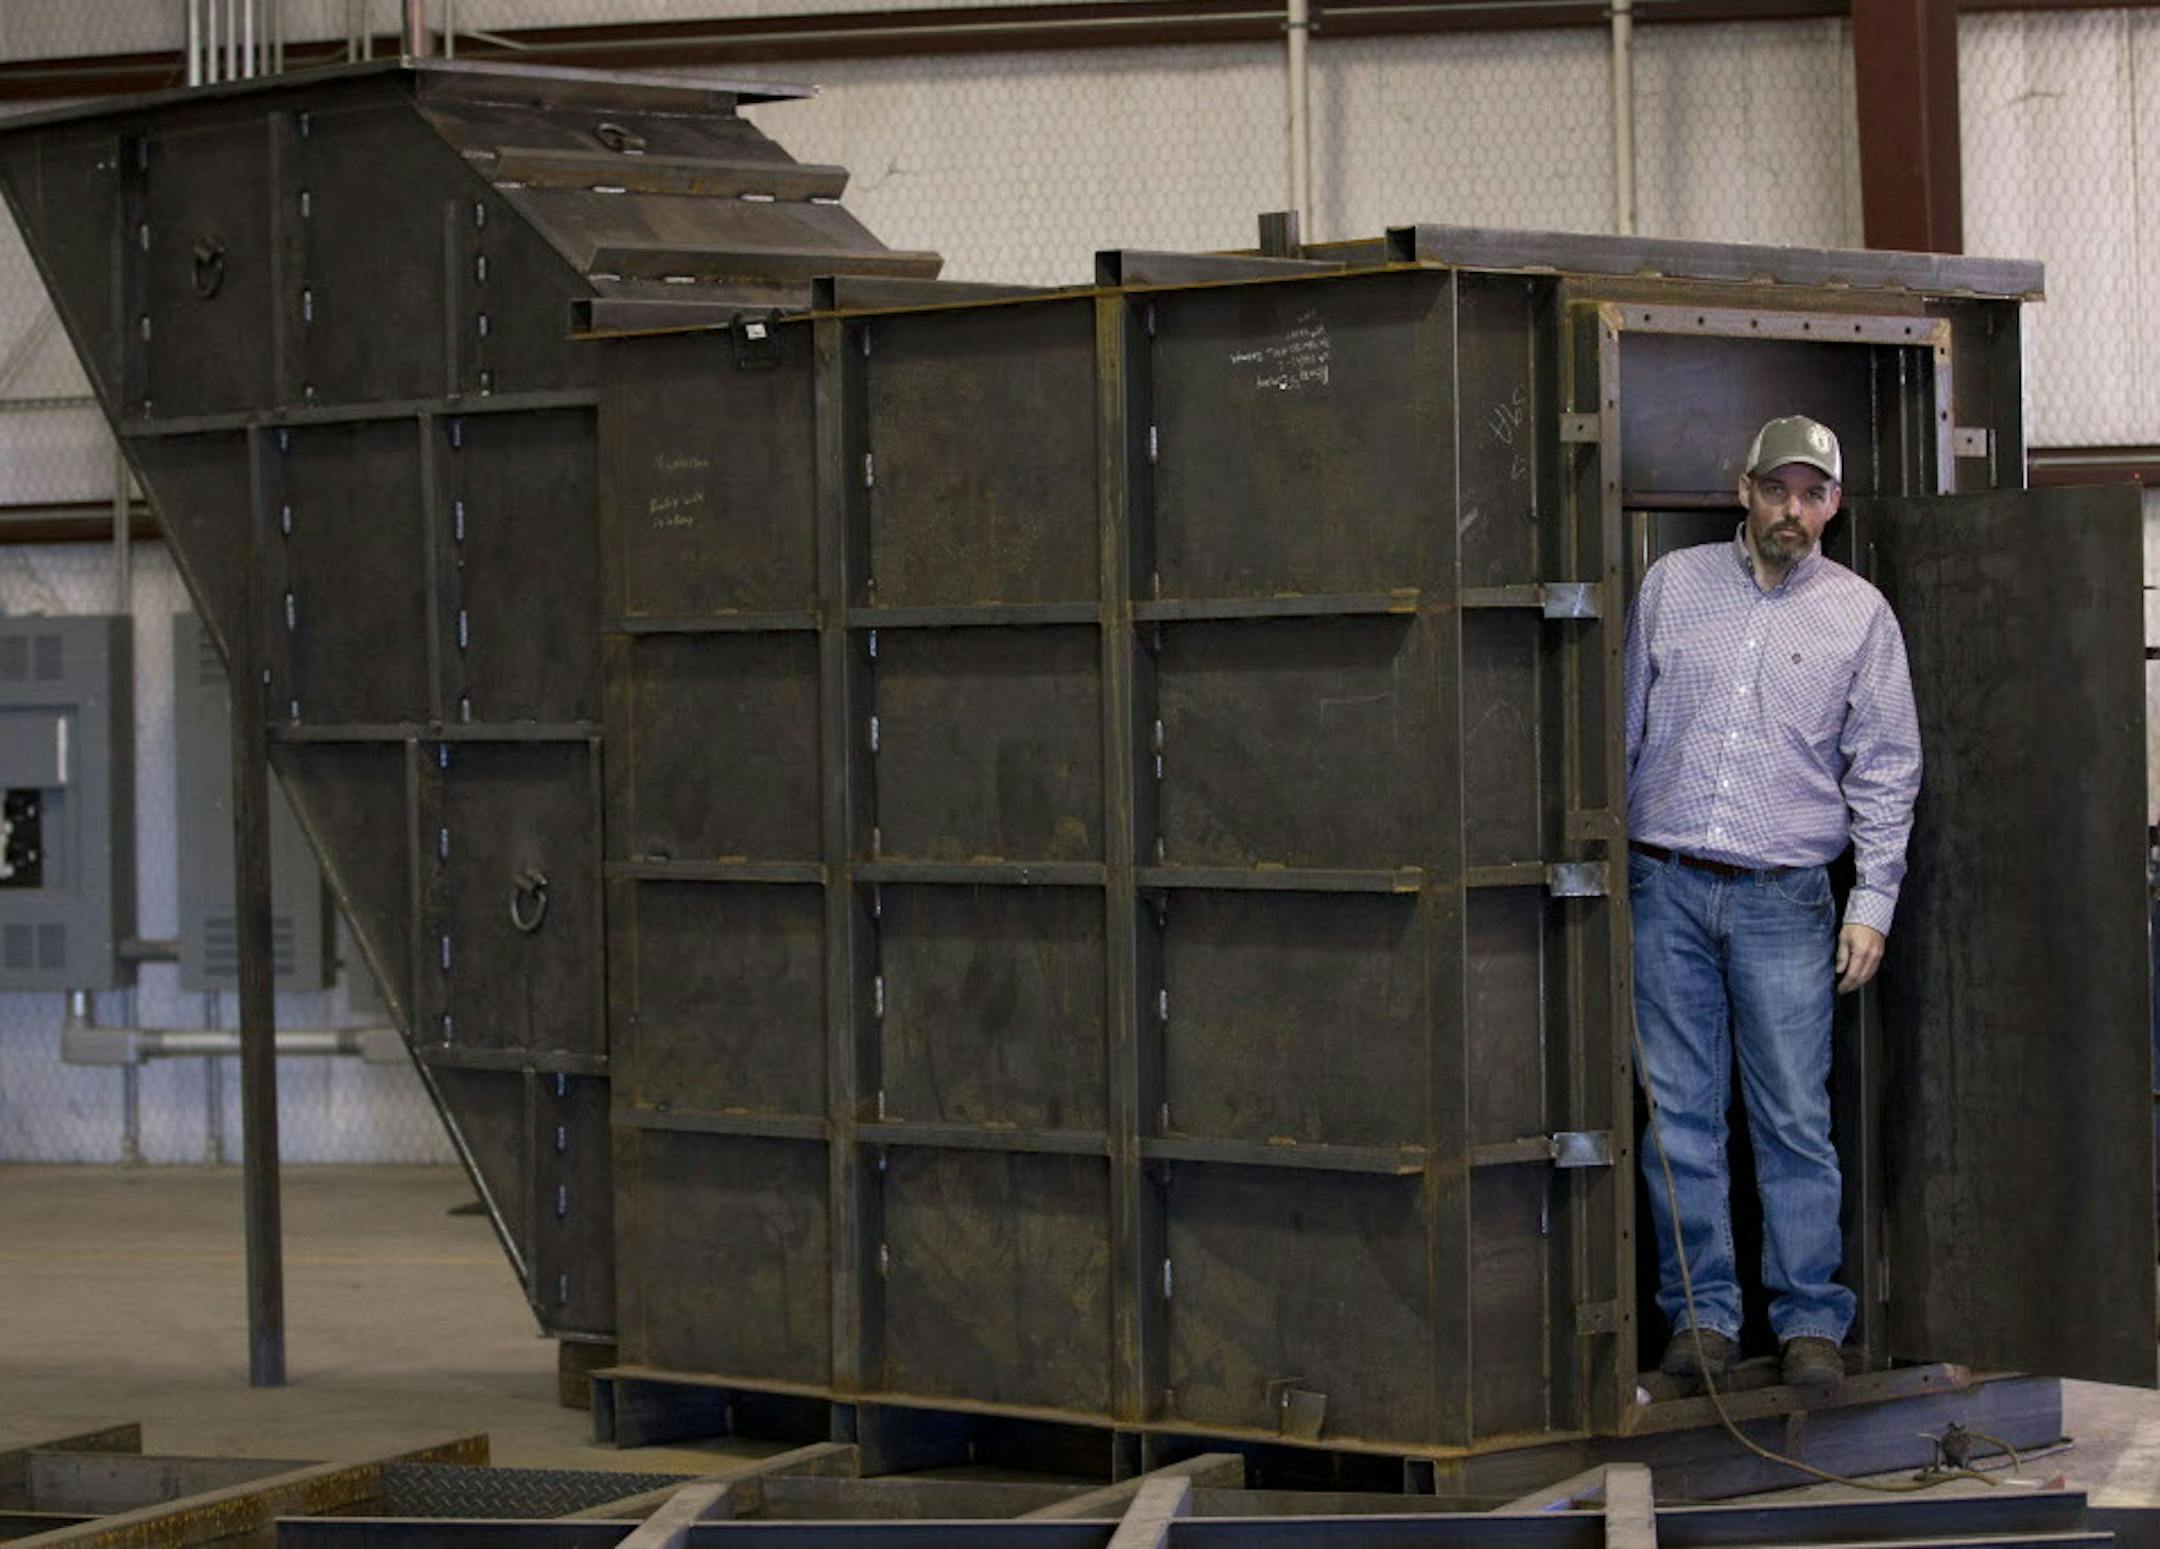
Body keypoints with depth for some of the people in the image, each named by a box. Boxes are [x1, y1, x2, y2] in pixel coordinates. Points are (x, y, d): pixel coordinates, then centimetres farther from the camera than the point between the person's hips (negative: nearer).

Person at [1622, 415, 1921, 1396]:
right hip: (1665, 889, 1)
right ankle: (1702, 1314, 9)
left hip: (1784, 900, -1)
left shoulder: (1859, 614, 6)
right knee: (1679, 1113, 2)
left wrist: (1872, 903, 0)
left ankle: (1810, 1320, 5)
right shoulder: (1673, 586, 9)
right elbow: (1623, 729, 14)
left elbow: (1886, 767, 6)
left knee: (1796, 1120, -3)